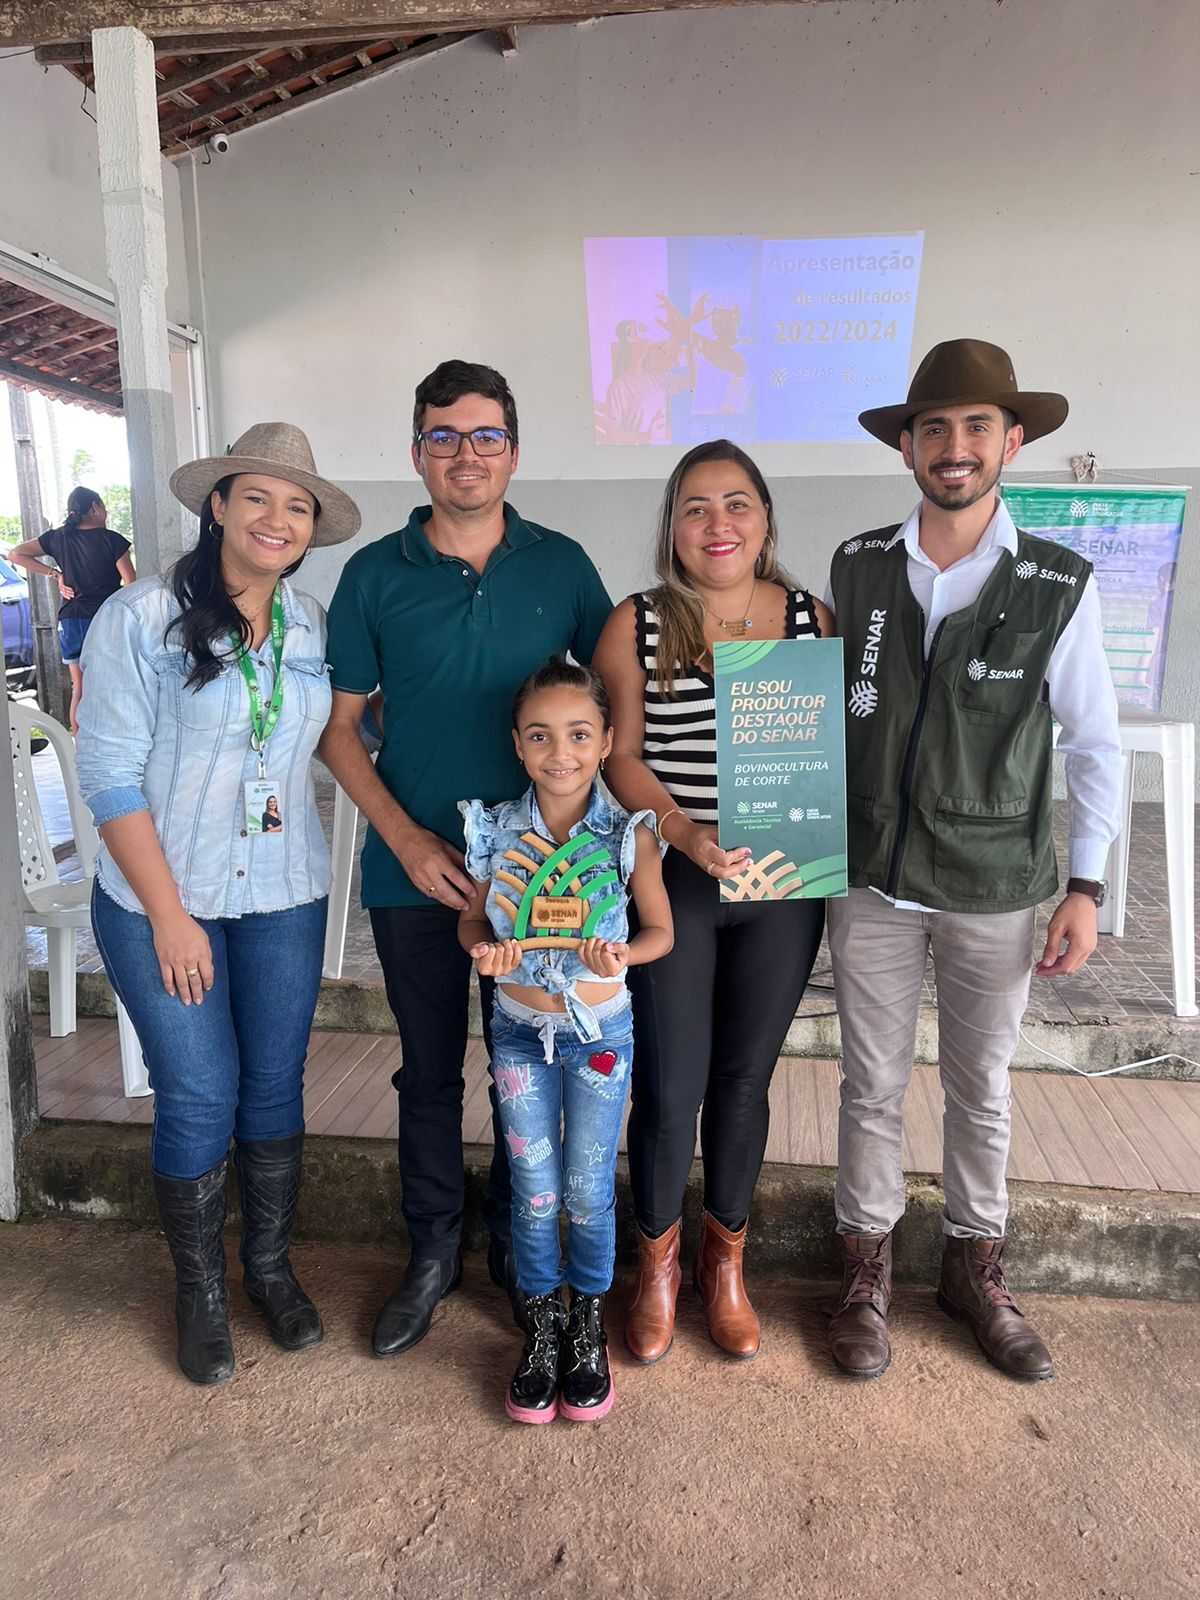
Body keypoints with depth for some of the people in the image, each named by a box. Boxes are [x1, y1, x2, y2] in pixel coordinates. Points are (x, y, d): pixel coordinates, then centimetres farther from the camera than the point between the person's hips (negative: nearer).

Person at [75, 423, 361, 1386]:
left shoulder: (313, 629, 2)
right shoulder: (141, 619, -10)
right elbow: (110, 777, -11)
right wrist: (170, 915, -13)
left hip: (285, 899, 4)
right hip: (162, 901, -3)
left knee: (275, 1087, 12)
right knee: (198, 1098, 5)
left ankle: (271, 1266, 35)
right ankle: (201, 1290, 30)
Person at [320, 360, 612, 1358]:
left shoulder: (561, 565, -1)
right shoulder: (376, 575, -2)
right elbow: (340, 727, 1)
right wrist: (407, 839, -11)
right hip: (415, 870, 0)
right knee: (430, 1070, 13)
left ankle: (517, 1248, 35)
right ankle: (433, 1255, 34)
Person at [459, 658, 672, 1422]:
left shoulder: (628, 836, -13)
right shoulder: (497, 830, -8)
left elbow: (662, 931, -3)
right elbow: (473, 919, 4)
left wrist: (621, 956, -23)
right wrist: (484, 950, -18)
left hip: (600, 1031, -1)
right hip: (520, 1032, 1)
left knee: (589, 1192, 10)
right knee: (535, 1193, 11)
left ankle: (589, 1327, 35)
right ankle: (540, 1328, 34)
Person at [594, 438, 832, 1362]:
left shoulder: (811, 617, 3)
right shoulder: (637, 625, -2)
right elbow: (621, 757, -2)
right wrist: (684, 831, -18)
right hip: (674, 884, -2)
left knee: (744, 1080, 14)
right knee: (671, 1089, 3)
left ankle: (725, 1261, 37)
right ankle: (658, 1261, 32)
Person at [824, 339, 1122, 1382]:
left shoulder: (1059, 586, -6)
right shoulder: (856, 569, -2)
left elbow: (1097, 745, 0)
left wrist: (1086, 887, -2)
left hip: (994, 892, -1)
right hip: (872, 881, 1)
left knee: (981, 1088, 14)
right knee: (873, 1086, 11)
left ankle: (976, 1268, 36)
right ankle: (868, 1266, 31)